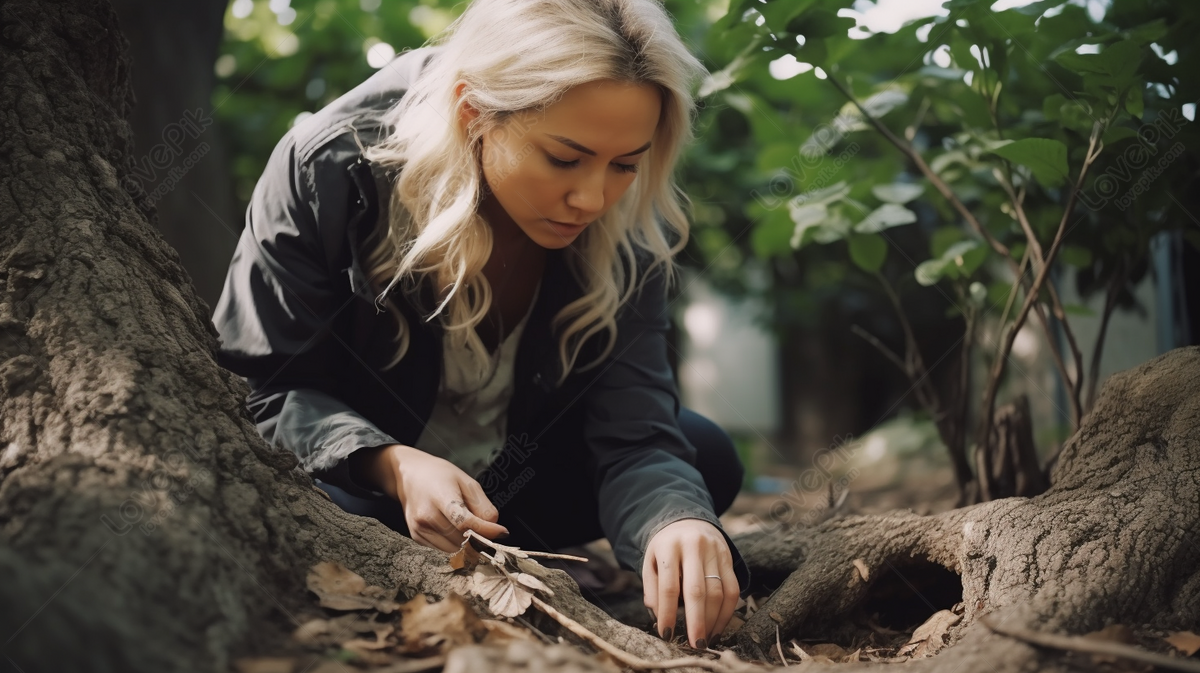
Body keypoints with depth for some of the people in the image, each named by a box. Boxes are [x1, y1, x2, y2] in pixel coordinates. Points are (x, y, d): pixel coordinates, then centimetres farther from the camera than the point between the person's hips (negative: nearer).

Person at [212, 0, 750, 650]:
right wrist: (393, 465, -39)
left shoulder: (629, 231, -20)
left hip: (509, 477, 4)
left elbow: (634, 437, -25)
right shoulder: (327, 169, -28)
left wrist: (674, 522, -50)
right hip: (354, 476, -3)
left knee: (705, 458, -15)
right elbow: (260, 384, -20)